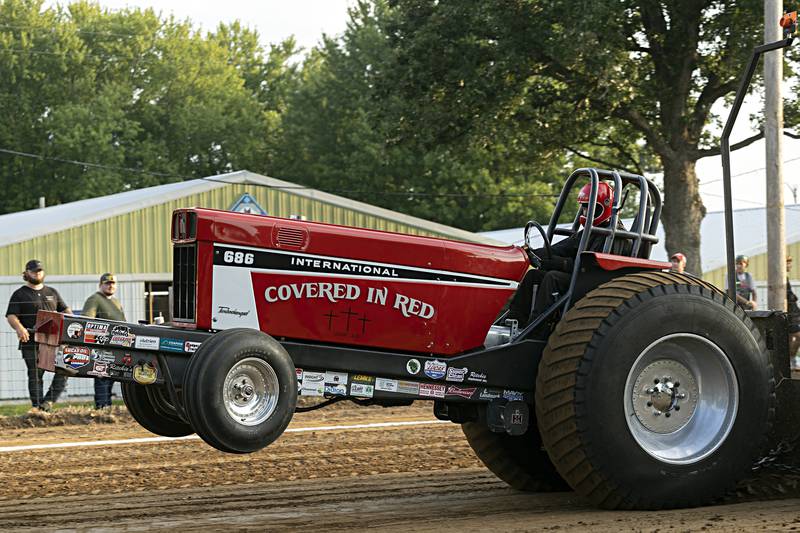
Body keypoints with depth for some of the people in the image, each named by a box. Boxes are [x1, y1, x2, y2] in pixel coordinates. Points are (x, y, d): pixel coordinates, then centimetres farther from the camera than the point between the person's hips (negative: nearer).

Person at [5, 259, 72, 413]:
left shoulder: (52, 292, 22)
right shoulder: (19, 295, 8)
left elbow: (64, 309, 24)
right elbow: (11, 316, -2)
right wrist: (19, 328, -22)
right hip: (31, 342, -4)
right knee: (35, 375, -3)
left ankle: (48, 402, -9)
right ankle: (37, 405, 0)